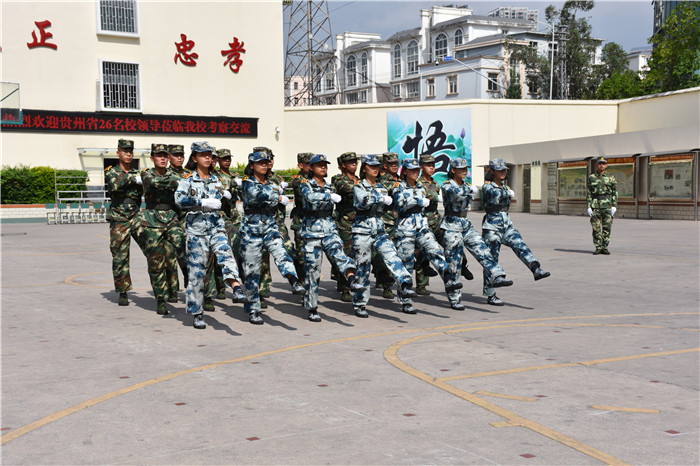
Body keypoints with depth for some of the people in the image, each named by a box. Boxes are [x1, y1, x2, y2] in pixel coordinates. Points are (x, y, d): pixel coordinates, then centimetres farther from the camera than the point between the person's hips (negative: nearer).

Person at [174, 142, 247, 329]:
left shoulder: (216, 179, 16)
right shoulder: (188, 180, 2)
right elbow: (180, 199, -17)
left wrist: (225, 195, 14)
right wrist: (204, 202, -22)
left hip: (216, 225, 3)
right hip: (196, 227, -3)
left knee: (225, 252, -26)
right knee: (197, 270, -2)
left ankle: (237, 289, -46)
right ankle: (197, 313, 7)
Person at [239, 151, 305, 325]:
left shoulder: (271, 184, 14)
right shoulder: (247, 183, -4)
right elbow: (258, 195, -21)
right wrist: (279, 198, -10)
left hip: (270, 228, 3)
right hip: (251, 230, -3)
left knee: (280, 252, -27)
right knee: (252, 271, 0)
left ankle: (295, 283, -51)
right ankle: (253, 310, 11)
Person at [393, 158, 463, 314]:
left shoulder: (420, 187, 15)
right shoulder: (399, 187, -2)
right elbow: (400, 204, -19)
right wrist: (419, 201, -20)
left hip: (422, 227, 5)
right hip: (405, 229, -4)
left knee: (436, 251, -21)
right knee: (406, 265, -1)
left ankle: (449, 281, -36)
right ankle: (405, 301, 7)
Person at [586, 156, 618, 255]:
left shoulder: (611, 178, 7)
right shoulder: (591, 178, 7)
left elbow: (614, 193, 6)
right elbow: (588, 193, 5)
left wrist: (614, 206, -4)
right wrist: (589, 206, -3)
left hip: (607, 205, 0)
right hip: (595, 205, 0)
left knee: (607, 227, -2)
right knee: (596, 228, 0)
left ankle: (605, 247, 5)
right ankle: (598, 248, 7)